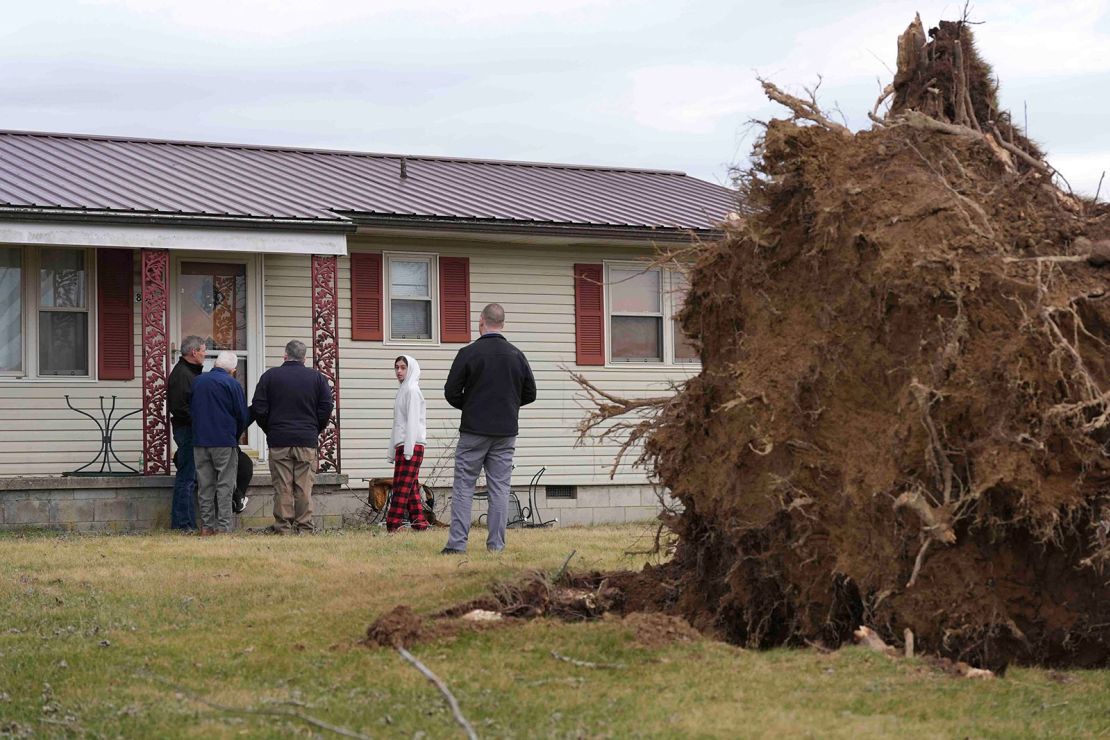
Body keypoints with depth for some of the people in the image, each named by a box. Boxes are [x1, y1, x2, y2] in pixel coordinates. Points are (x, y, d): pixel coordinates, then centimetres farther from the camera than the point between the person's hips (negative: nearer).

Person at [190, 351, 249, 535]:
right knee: (225, 485, 0)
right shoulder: (232, 384, -7)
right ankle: (223, 526, -5)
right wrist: (236, 436, 13)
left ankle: (206, 526, 9)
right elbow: (243, 416, -4)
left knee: (204, 485, 9)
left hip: (200, 441, 4)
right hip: (224, 442, -4)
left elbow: (190, 410, 14)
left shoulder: (197, 382, 7)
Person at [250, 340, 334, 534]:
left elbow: (258, 409, 0)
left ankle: (283, 526, 0)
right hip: (307, 441, 1)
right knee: (304, 487, 3)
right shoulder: (316, 377, 4)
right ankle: (304, 526, 1)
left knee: (282, 486, 1)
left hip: (279, 440, -1)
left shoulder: (270, 376, 2)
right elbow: (326, 407, 3)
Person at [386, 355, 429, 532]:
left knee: (402, 488, -12)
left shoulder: (412, 390, -6)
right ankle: (420, 523, 7)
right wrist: (393, 451, 19)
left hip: (411, 446, -10)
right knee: (411, 489, 7)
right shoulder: (403, 390, 21)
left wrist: (408, 449, -19)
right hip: (402, 447, 10)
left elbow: (412, 420, -14)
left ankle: (392, 527, -16)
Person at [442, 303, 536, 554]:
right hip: (506, 432, 3)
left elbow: (451, 392, -6)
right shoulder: (517, 355, 4)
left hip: (474, 430, -3)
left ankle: (457, 542, -4)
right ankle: (496, 544, 4)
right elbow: (530, 394, 9)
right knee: (500, 487, 6)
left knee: (463, 486, 1)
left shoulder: (468, 353, -7)